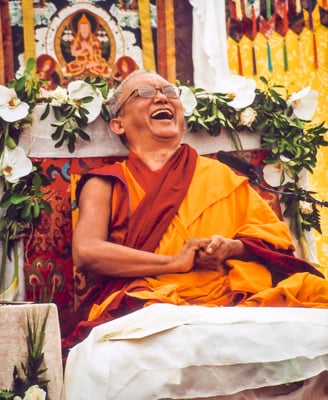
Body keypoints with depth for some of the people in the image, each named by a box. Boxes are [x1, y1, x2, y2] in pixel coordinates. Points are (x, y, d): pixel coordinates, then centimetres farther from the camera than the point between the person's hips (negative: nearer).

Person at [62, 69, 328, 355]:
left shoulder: (218, 174, 25)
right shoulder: (107, 184, 15)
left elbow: (277, 234, 19)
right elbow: (86, 252, -3)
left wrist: (230, 248, -4)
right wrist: (174, 261, -9)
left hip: (233, 297, 4)